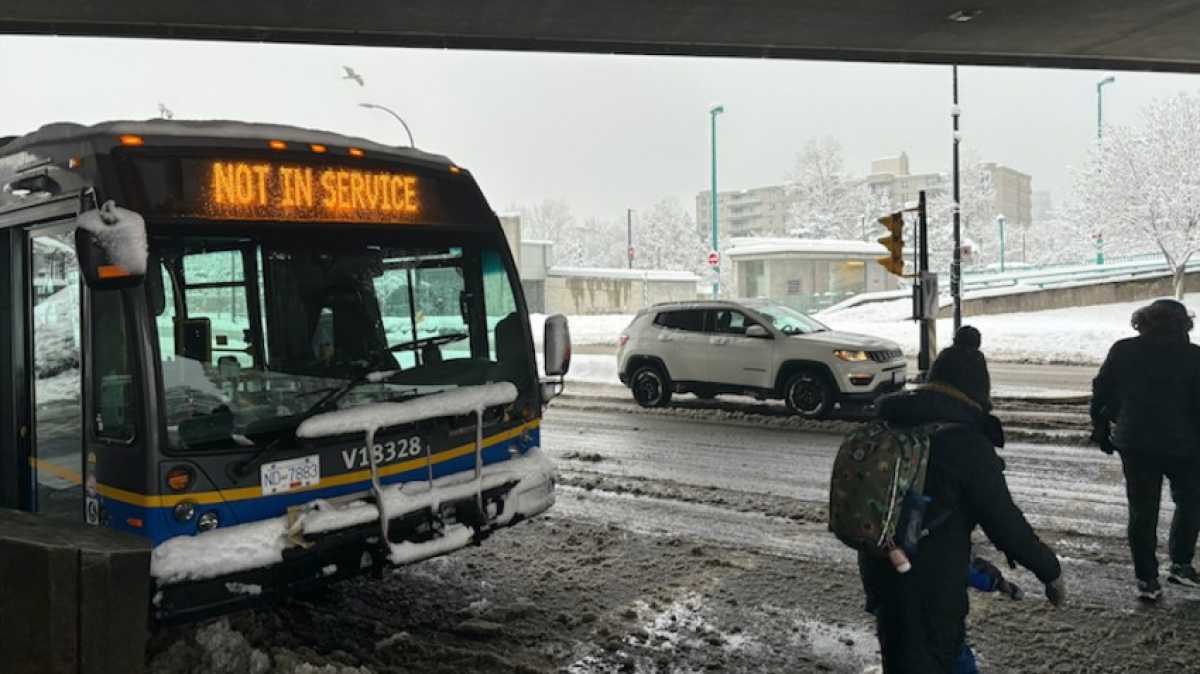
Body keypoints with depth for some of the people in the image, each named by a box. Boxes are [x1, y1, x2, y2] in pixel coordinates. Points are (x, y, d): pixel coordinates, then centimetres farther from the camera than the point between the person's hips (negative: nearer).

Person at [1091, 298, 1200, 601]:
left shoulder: (1123, 351, -2)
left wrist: (1101, 428, 13)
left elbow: (1101, 392, 2)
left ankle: (1147, 579, 12)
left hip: (1135, 444, 2)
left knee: (1142, 511, 9)